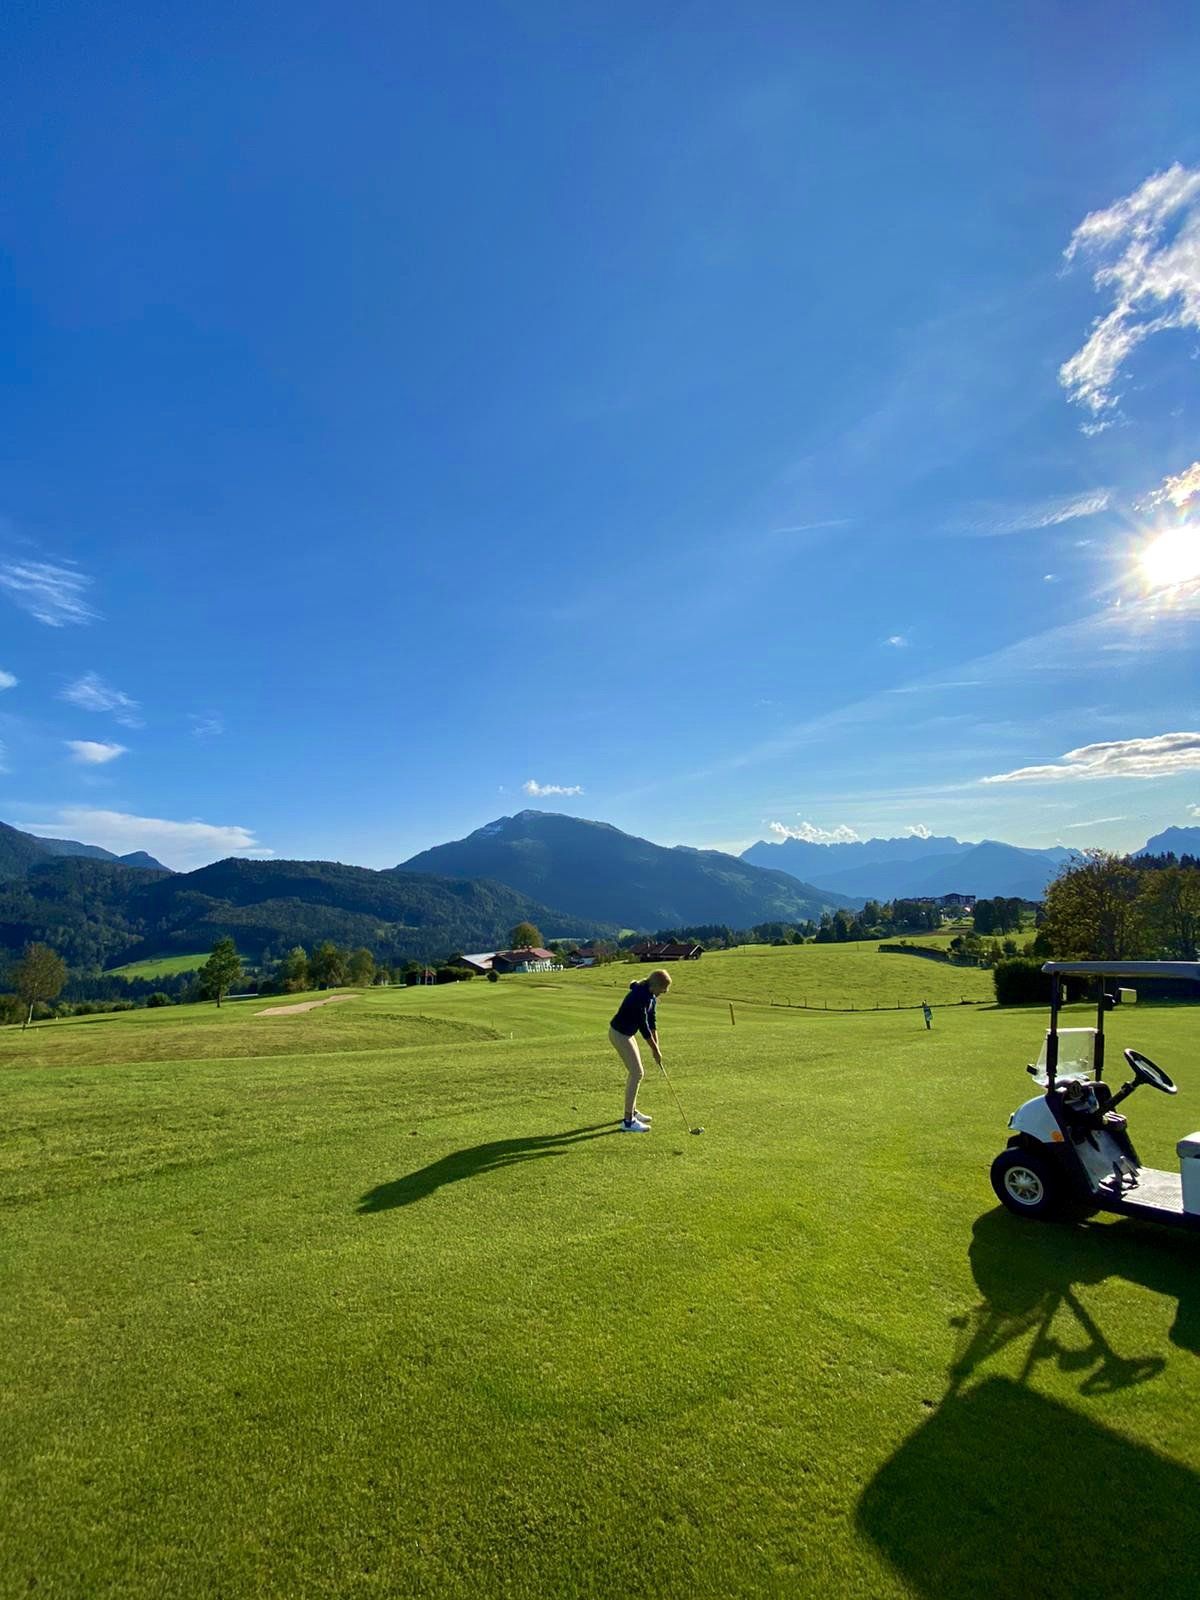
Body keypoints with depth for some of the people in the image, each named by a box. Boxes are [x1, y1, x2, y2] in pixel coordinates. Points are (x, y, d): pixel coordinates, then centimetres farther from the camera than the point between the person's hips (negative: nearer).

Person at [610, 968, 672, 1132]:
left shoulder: (652, 996, -1)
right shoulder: (639, 997, -30)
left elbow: (652, 1022, 4)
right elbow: (644, 1027, -25)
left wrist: (656, 1046, 1)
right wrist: (656, 1050, -16)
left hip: (627, 1033, 9)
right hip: (619, 1034, -9)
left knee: (635, 1071, 17)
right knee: (637, 1073, -9)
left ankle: (632, 1111, 32)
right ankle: (628, 1121, -3)